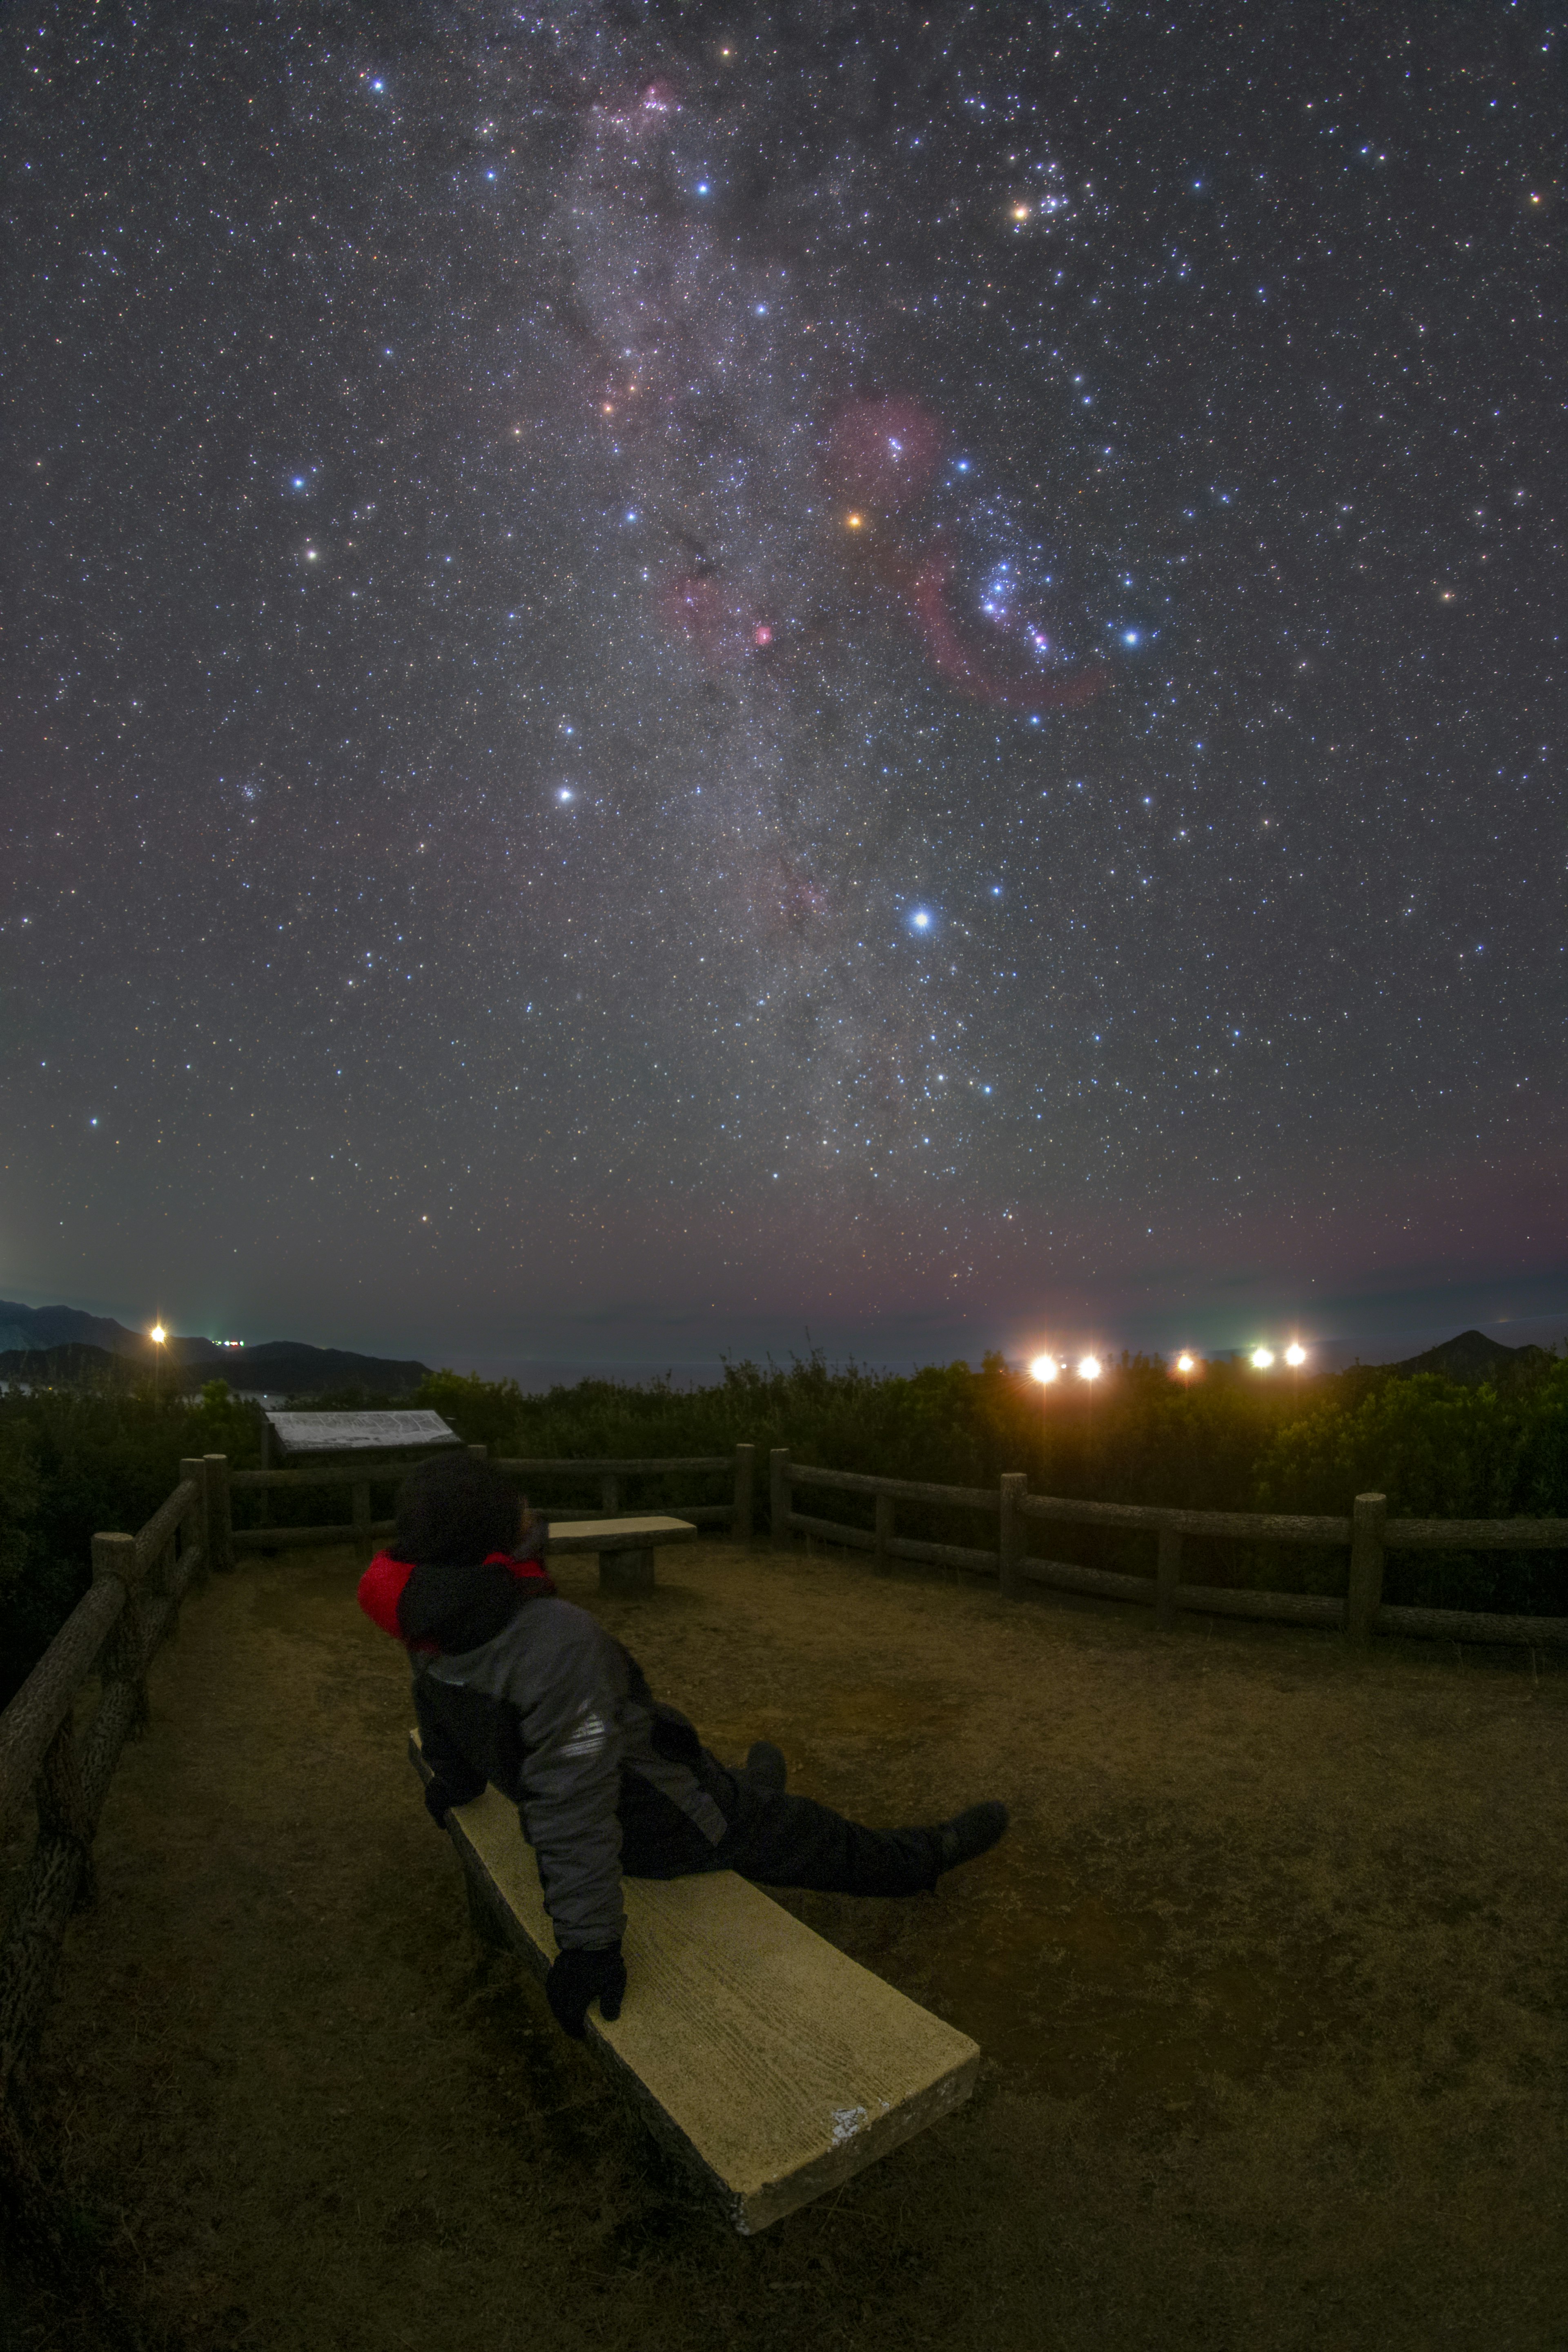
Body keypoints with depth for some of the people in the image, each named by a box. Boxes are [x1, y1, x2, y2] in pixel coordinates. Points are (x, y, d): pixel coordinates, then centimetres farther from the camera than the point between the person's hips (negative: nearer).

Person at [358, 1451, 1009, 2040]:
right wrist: (589, 1942, -29)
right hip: (669, 1830, -7)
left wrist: (454, 1783, 29)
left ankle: (753, 1789, 68)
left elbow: (442, 1734, 9)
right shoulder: (558, 1640, -41)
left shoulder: (437, 1637, -13)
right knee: (816, 1839, 17)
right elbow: (574, 1805, -38)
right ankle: (927, 1857, 40)